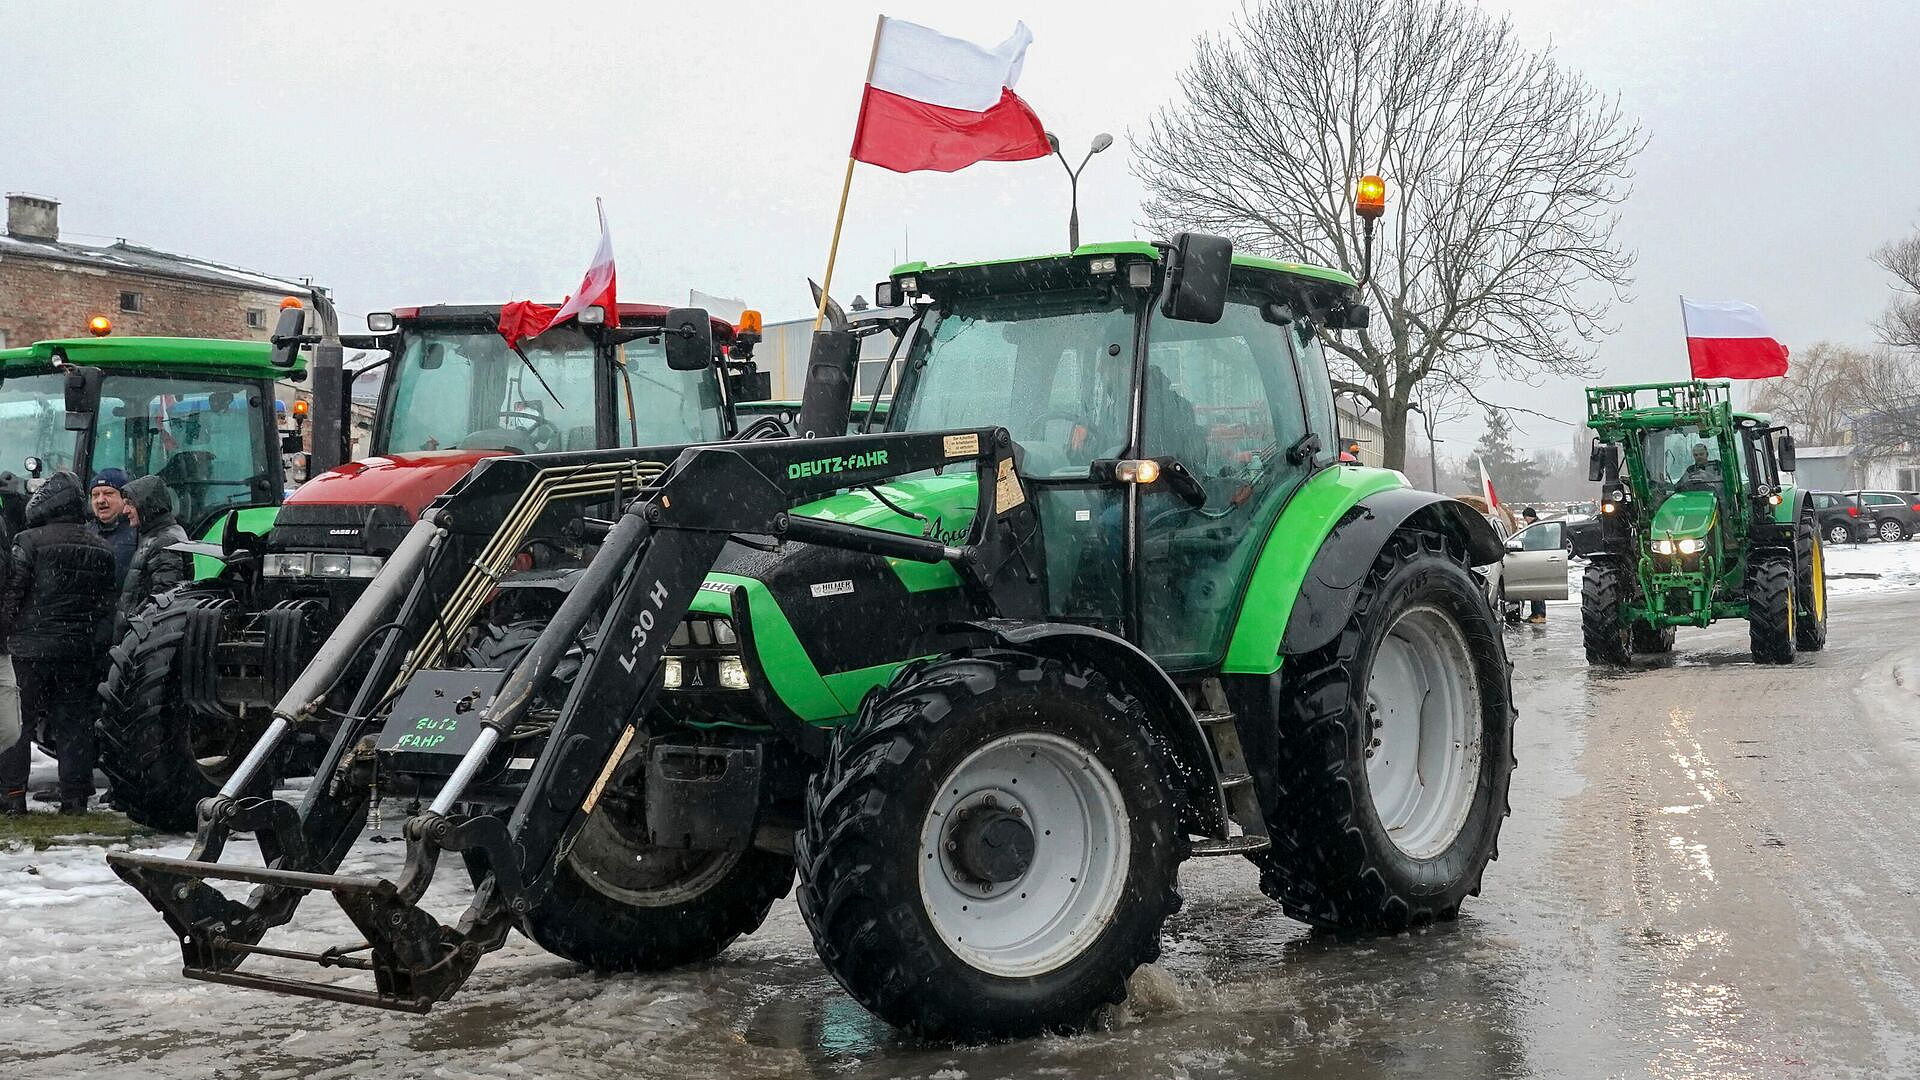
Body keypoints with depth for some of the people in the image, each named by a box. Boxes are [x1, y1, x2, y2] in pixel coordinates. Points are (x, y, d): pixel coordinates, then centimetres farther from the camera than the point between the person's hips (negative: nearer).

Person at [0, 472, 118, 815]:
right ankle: (75, 796, 8)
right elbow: (106, 604, 12)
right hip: (79, 649, 4)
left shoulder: (29, 542, -9)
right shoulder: (99, 548, 9)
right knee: (74, 722, 8)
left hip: (31, 648, -4)